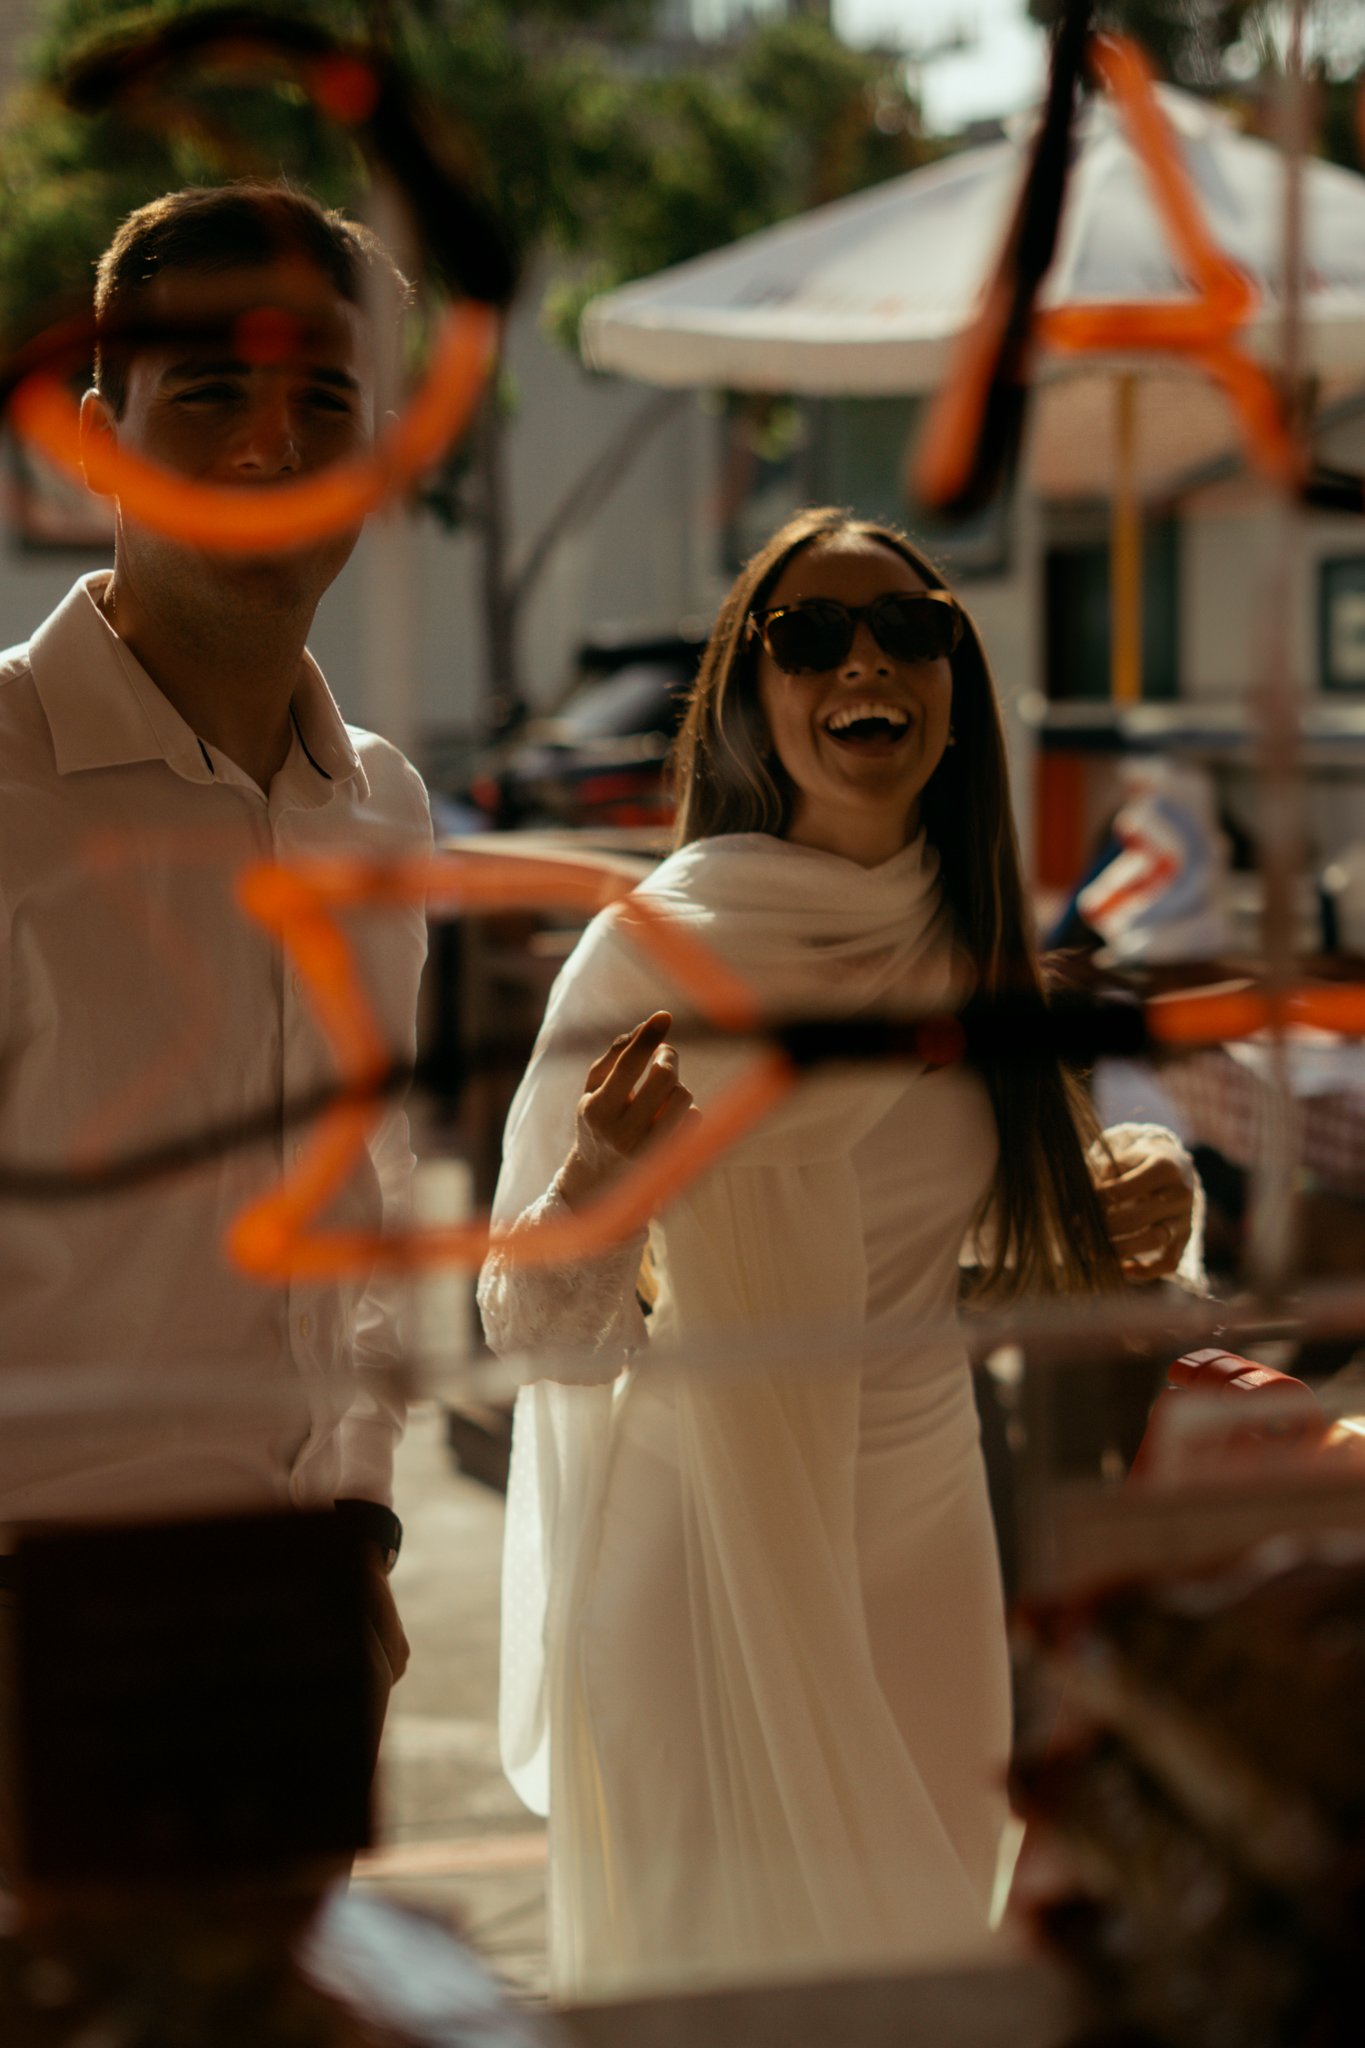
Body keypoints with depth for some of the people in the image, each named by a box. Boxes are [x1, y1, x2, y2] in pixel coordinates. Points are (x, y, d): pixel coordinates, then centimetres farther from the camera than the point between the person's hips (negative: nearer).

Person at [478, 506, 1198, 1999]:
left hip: (926, 1544, 6)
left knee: (920, 1957, 15)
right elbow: (538, 1329, -17)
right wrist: (598, 1182, -37)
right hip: (715, 1552, -5)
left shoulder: (971, 941, 2)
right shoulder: (664, 946, -16)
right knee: (742, 1985, 3)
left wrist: (1127, 1212, -2)